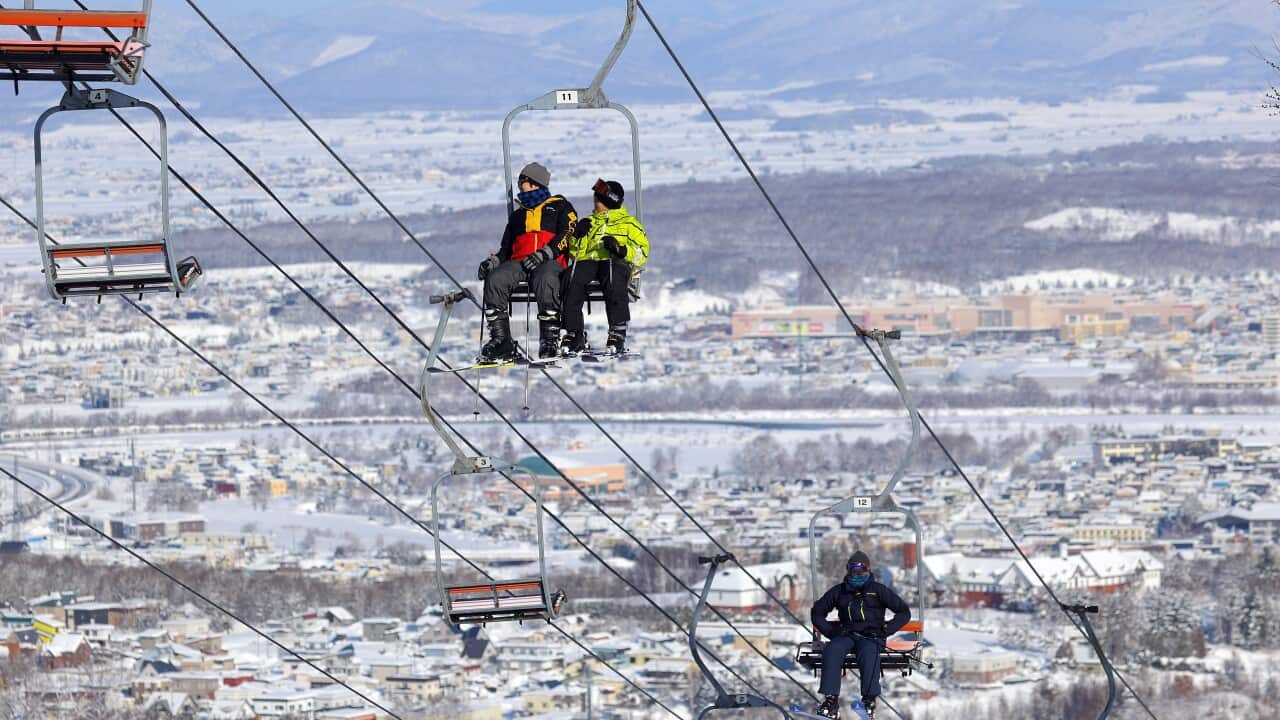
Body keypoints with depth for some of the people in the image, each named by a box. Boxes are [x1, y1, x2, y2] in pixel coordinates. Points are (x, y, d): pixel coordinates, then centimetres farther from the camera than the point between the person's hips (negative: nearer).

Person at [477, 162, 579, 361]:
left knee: (544, 280, -42)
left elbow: (567, 235, 0)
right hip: (519, 263, 5)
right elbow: (506, 248, 27)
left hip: (551, 263, -5)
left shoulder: (559, 207, 16)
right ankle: (500, 339, -30)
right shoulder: (517, 216, 33)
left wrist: (543, 254, -15)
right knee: (495, 279, -29)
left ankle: (549, 340, -40)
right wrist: (493, 261, 4)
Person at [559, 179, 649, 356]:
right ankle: (574, 334, -33)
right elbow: (574, 250, 26)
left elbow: (642, 252, 7)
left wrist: (620, 249, -11)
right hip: (587, 261, 3)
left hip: (615, 262, -3)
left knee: (613, 277, -41)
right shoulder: (590, 222, 34)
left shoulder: (628, 223, 21)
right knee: (572, 278, -33)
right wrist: (578, 235, 6)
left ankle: (618, 334, -41)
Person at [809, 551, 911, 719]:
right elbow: (817, 612, 24)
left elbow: (904, 612, 10)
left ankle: (869, 700, -43)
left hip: (871, 637, -2)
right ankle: (831, 700, -40)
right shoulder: (839, 591, 16)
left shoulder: (878, 591, 10)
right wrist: (830, 631, 8)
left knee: (869, 651, -39)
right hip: (846, 635, 2)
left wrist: (885, 630, -1)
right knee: (831, 650, -32)